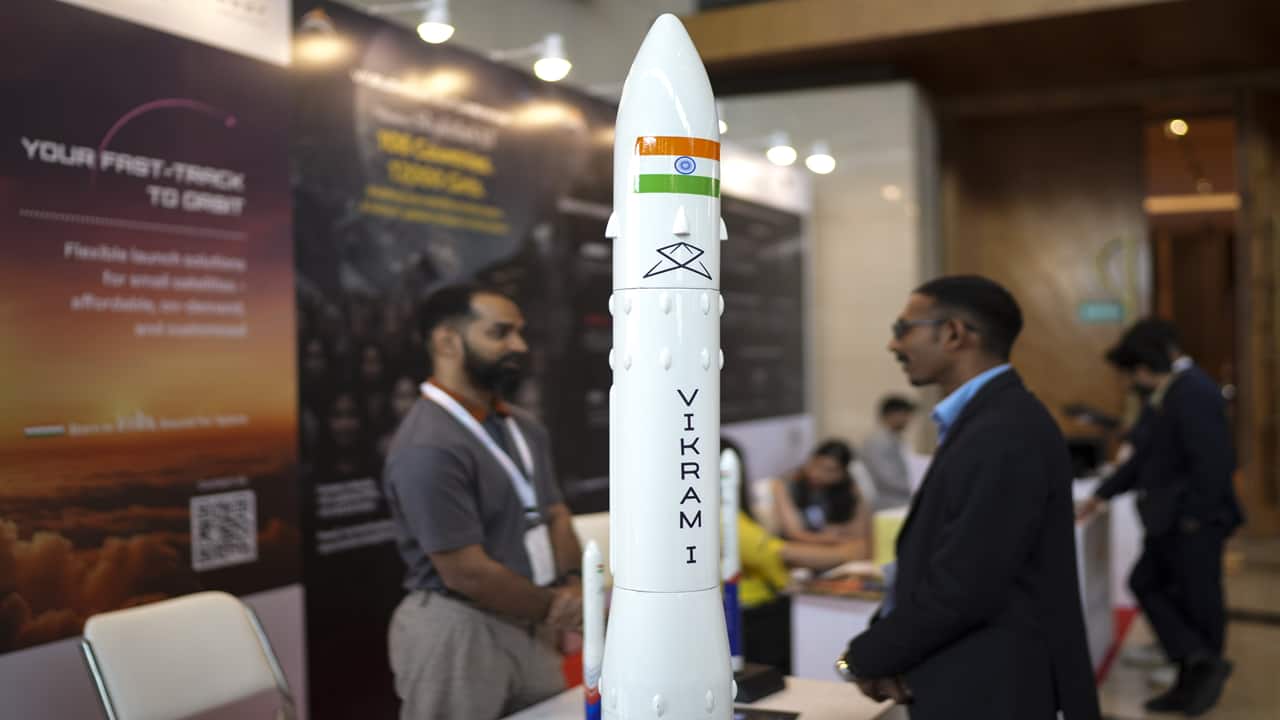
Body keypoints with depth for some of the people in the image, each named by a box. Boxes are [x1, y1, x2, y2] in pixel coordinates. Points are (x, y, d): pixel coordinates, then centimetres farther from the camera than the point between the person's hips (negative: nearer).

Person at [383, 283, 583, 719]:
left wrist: (572, 585, -10)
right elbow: (468, 574, -21)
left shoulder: (526, 429, 8)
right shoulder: (428, 447, -21)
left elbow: (555, 516, 10)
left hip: (531, 629, 8)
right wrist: (554, 606, -7)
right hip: (459, 634, -7)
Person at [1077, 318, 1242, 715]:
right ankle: (1197, 664, 15)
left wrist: (1193, 516, -20)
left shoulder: (1192, 393, -21)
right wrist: (1102, 495, 20)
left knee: (1198, 600, 3)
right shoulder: (1169, 395, 10)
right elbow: (1146, 455, 18)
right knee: (1145, 582, 13)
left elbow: (1213, 463, -27)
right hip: (1170, 520, 10)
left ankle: (1204, 667, 18)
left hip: (1195, 521, -10)